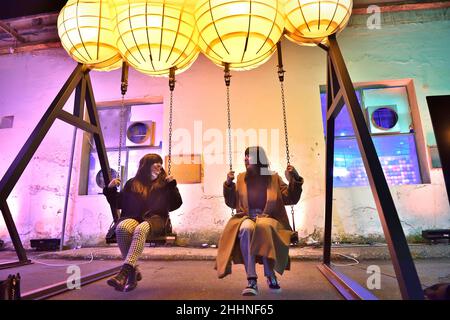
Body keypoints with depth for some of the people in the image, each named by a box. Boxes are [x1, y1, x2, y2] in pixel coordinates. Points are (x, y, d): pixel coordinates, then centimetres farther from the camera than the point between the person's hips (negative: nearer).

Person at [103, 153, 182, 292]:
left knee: (141, 229, -37)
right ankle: (133, 270, -21)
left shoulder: (164, 183, 18)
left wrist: (173, 185, -1)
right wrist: (111, 189, 7)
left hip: (154, 218, -1)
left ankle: (125, 271, -46)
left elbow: (176, 205, 10)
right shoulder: (132, 183, 20)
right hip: (132, 217, 2)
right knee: (122, 227, -34)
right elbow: (119, 203, 22)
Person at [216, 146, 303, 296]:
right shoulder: (242, 178, 12)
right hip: (246, 218, 1)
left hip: (269, 218, -1)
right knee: (246, 228, -35)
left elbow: (291, 199, 4)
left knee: (263, 226, -37)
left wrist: (295, 179, -8)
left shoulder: (274, 178, 8)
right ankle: (252, 280, -34)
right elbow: (232, 203, 11)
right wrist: (229, 184, -2)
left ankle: (270, 274, -24)